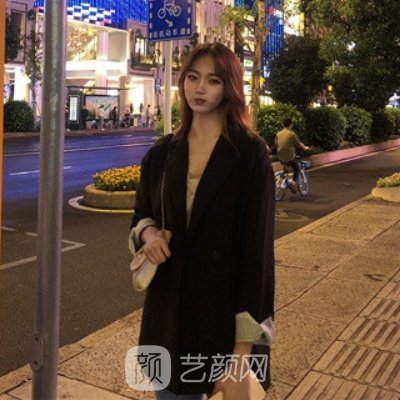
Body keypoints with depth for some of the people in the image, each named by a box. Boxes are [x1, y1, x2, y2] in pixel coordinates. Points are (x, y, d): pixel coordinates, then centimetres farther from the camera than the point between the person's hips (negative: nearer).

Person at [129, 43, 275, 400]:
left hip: (227, 309, -4)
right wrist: (147, 231, -9)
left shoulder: (250, 153, -9)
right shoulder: (162, 154, 5)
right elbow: (141, 215, 17)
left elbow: (257, 243, -12)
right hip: (170, 309, 4)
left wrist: (244, 345, -16)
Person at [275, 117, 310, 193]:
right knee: (297, 169, 15)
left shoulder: (278, 134, 5)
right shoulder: (292, 134, -10)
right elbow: (298, 144, -2)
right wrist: (305, 147, 17)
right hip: (289, 157, -5)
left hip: (280, 157, 5)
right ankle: (293, 182, -3)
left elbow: (276, 145, 15)